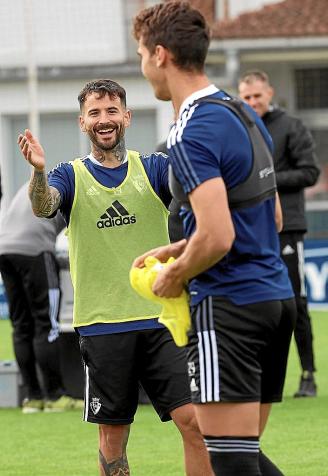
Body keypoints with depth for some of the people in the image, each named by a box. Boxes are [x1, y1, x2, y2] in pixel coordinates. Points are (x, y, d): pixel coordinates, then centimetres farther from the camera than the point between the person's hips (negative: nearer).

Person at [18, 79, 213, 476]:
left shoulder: (153, 168, 6)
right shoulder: (72, 177, 5)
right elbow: (42, 206, -15)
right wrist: (38, 171, -38)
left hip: (161, 319, 0)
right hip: (102, 325, 0)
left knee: (194, 421, -8)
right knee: (113, 436, 5)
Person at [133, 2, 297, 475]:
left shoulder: (191, 135, -16)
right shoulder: (246, 116, 13)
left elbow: (217, 238, -24)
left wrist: (174, 277, -5)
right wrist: (177, 251, 20)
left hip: (227, 307, -9)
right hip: (277, 298, 9)